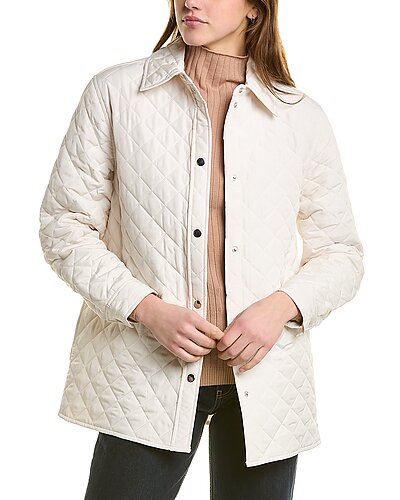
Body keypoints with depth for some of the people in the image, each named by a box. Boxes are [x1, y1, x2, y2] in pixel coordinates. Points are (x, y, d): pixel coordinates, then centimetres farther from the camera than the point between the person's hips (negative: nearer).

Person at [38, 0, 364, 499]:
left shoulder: (302, 117, 4)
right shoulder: (114, 92, 1)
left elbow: (341, 252, 9)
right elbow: (64, 225, 0)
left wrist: (282, 306, -10)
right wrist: (148, 309, -13)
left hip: (265, 378, 2)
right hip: (147, 377, -1)